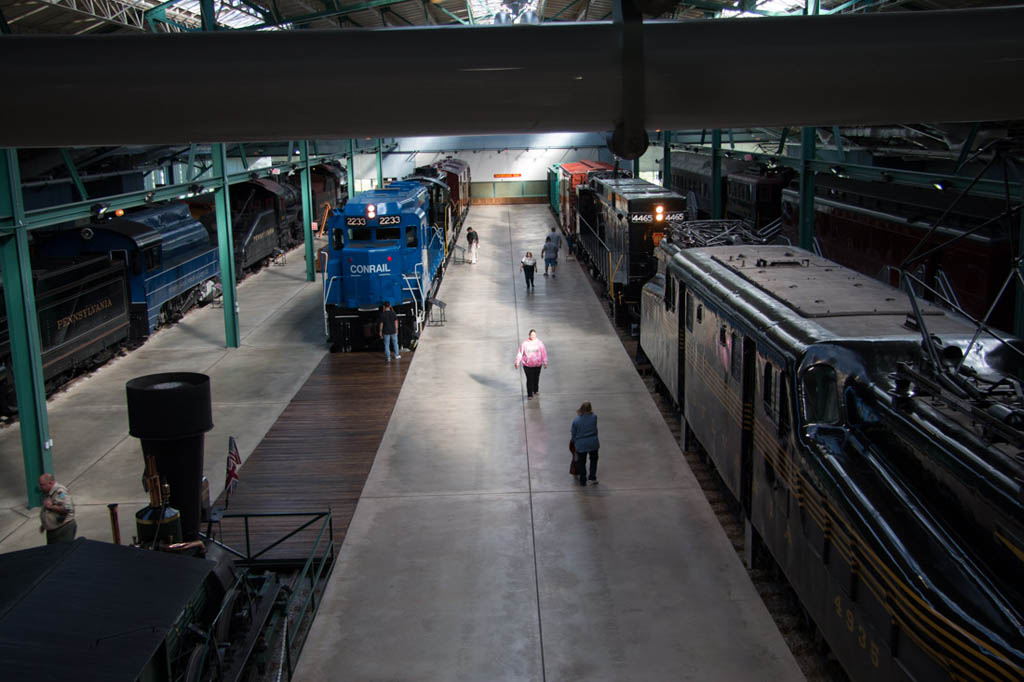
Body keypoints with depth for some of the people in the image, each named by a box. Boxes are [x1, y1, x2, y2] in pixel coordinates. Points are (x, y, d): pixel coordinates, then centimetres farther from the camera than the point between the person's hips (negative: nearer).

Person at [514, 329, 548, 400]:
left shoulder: (539, 343, -6)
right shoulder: (524, 343, -10)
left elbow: (543, 353, 1)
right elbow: (520, 353, -5)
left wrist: (545, 362, 2)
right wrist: (517, 362, -6)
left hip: (537, 365, 2)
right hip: (527, 365, -2)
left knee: (536, 378, 17)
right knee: (529, 379, -3)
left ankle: (536, 390, 41)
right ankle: (529, 395, 6)